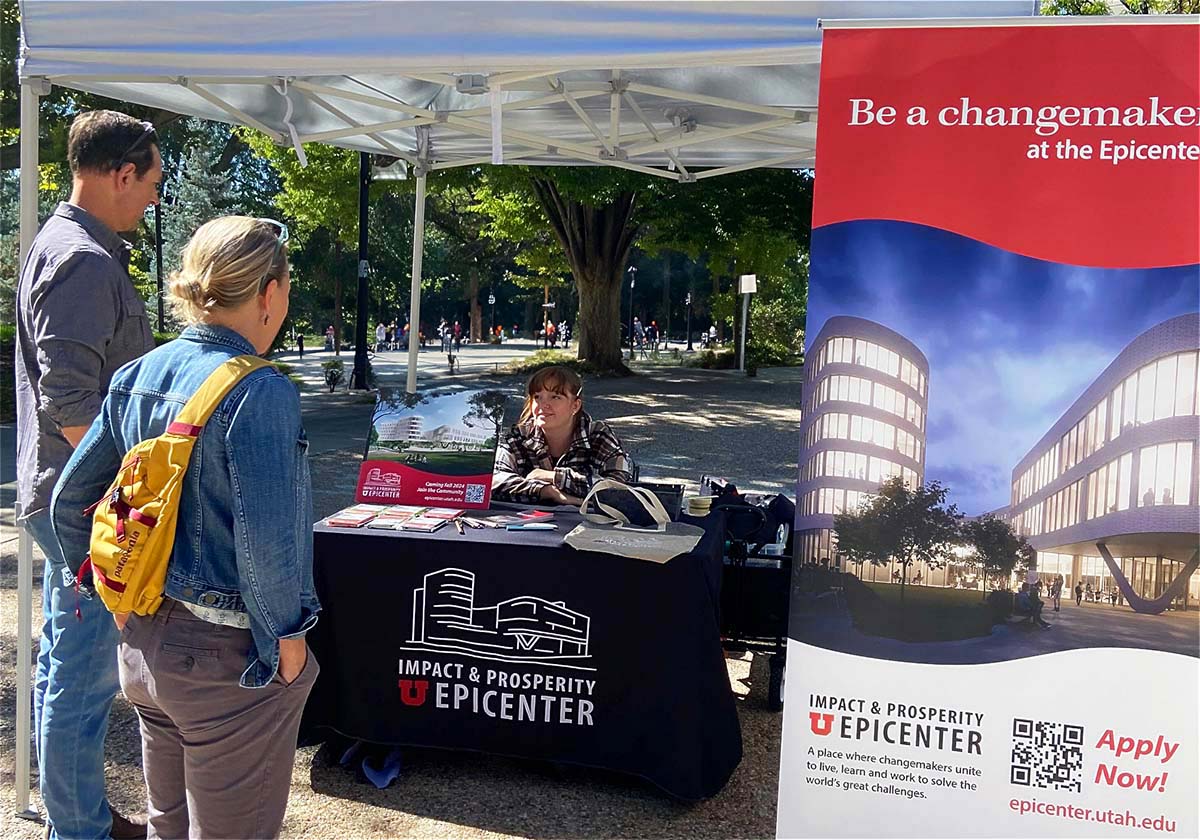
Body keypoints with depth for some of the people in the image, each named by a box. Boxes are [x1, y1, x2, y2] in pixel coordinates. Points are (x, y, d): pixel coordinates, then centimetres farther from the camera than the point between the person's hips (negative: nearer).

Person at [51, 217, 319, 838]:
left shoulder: (138, 376, 1)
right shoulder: (260, 392, -21)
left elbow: (69, 501, 7)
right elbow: (264, 543, -25)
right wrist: (286, 639, -11)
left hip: (146, 643, 7)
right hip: (229, 658, -7)